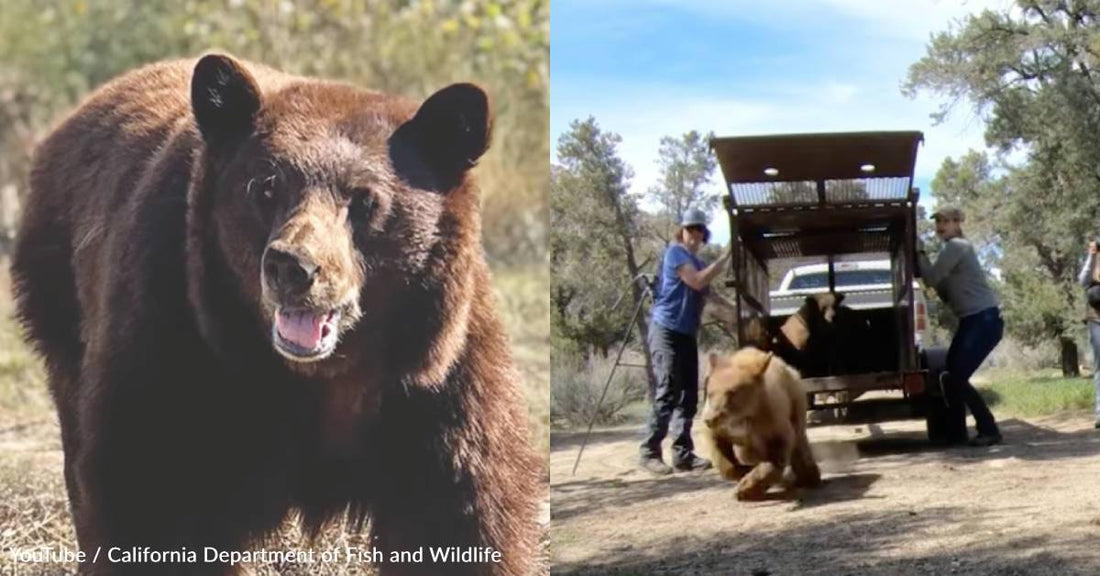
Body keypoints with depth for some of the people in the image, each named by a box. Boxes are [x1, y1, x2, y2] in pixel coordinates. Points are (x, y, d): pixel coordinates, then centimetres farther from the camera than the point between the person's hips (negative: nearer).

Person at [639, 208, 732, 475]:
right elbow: (697, 282, -21)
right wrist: (724, 258, -19)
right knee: (667, 394, -12)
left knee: (688, 395, 5)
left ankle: (683, 454, 7)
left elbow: (705, 293, 23)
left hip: (686, 333, 9)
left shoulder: (695, 261, 19)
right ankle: (650, 453, -9)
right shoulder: (676, 252, -8)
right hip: (667, 331, -9)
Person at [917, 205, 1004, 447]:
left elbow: (932, 278, -14)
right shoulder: (952, 248, 19)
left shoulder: (957, 246, -10)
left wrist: (920, 252, -1)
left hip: (985, 320, -10)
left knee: (957, 377, -13)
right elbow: (944, 288, 15)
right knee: (952, 375, 6)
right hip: (971, 320, 10)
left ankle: (989, 430, -7)